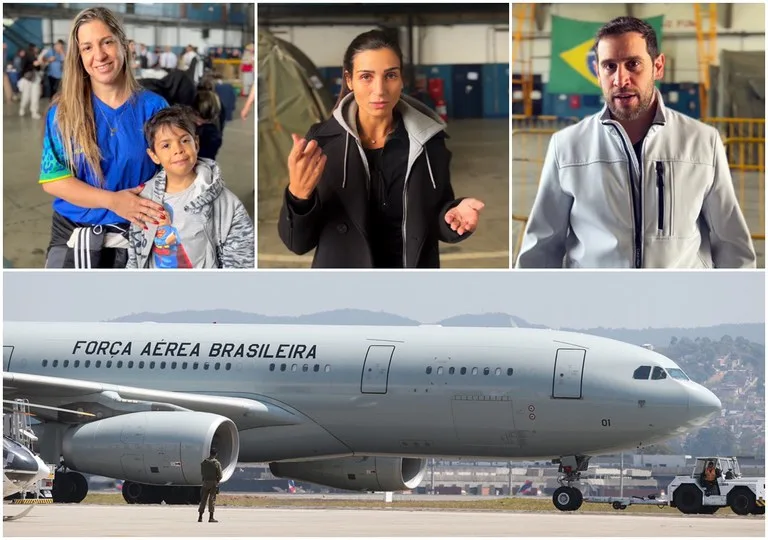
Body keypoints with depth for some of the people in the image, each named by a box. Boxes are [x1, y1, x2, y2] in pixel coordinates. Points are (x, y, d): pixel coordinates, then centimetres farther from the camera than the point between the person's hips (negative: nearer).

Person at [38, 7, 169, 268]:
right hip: (73, 239, 0)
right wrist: (113, 201, -20)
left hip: (135, 239, 0)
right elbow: (52, 180, -6)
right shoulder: (63, 112, -1)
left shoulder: (153, 107, -1)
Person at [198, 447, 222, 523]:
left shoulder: (204, 462, 2)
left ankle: (200, 517, 10)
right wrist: (217, 480, 11)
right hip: (213, 482, -3)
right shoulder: (217, 463, -10)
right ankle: (211, 517, -4)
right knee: (212, 499, -1)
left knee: (203, 499, 9)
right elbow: (220, 475, -8)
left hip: (205, 482, 3)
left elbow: (202, 473, 8)